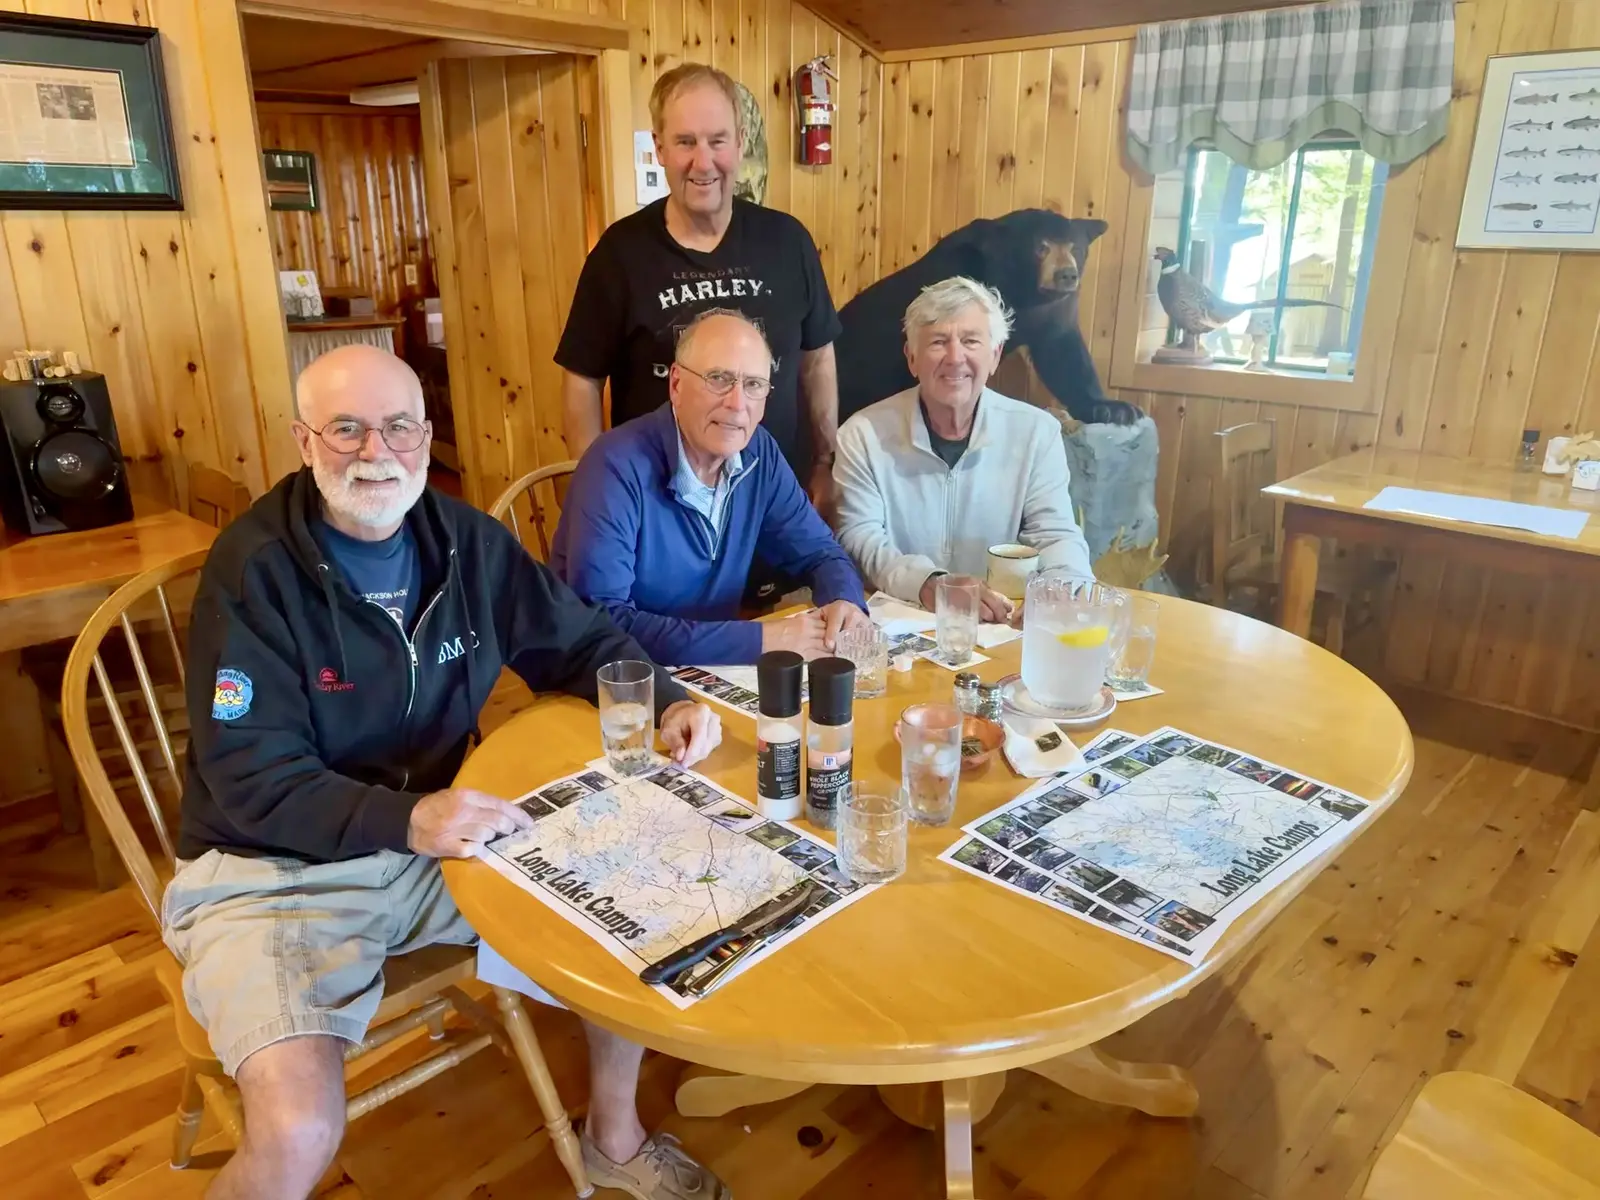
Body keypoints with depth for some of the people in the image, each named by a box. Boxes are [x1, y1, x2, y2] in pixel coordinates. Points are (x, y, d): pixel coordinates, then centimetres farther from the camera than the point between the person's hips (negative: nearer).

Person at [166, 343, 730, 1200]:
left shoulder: (465, 539, -1)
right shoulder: (254, 567, -16)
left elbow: (578, 640, 9)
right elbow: (252, 780, -19)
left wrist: (666, 701, -10)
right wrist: (406, 821, -34)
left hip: (441, 832, 5)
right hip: (275, 868, -5)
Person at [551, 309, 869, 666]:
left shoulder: (759, 451, -2)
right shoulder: (617, 466, -21)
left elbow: (817, 551, 7)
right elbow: (602, 622, -28)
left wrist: (845, 602, -16)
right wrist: (757, 640, -28)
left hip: (714, 673, 4)